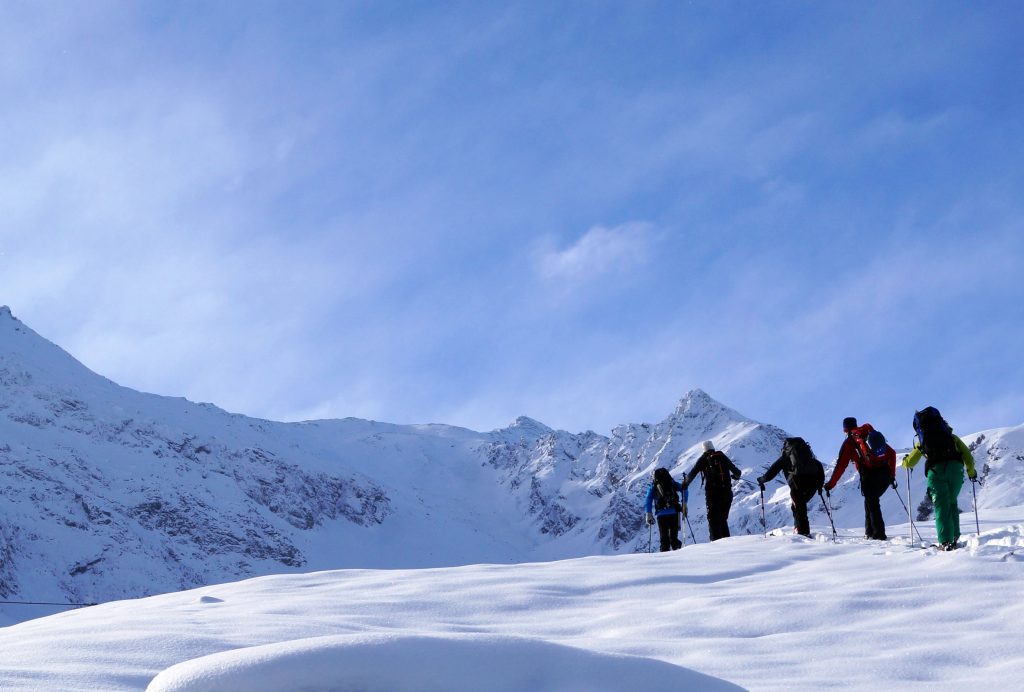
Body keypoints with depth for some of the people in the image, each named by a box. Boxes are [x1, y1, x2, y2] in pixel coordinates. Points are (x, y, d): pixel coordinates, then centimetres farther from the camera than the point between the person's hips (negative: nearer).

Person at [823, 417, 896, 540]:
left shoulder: (849, 442, 7)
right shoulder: (874, 434, 21)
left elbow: (841, 466, 3)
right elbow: (892, 453, 20)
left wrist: (831, 484, 10)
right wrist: (892, 474, 24)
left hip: (869, 476, -5)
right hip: (885, 475, 5)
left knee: (872, 503, 8)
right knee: (871, 501, 21)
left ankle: (879, 534, 1)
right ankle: (870, 531, 20)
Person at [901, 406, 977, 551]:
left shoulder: (921, 441, 26)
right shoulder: (951, 437, 27)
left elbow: (909, 463, 28)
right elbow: (967, 455, 19)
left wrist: (904, 462, 51)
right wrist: (971, 472, 33)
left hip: (935, 470, -1)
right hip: (955, 467, 1)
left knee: (941, 506, -1)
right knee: (952, 502, 18)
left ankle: (946, 541, -13)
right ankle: (954, 536, 8)